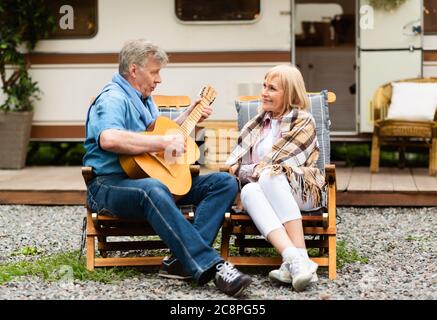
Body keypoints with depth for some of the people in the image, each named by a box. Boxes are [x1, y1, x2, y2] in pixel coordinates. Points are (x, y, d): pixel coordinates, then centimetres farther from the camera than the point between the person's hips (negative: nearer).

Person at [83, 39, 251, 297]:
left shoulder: (144, 99, 22)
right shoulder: (113, 99, -11)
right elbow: (109, 139, -32)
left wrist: (188, 116, 28)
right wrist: (163, 142, -27)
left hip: (155, 178, 9)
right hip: (111, 184, -9)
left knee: (226, 183, -6)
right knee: (153, 191, -44)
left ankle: (183, 260, -26)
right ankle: (211, 266, -47)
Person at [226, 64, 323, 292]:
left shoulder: (303, 121, 6)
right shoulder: (258, 122, 22)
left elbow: (279, 163, -5)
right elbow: (235, 161, 18)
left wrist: (243, 171, 0)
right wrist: (232, 170, -4)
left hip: (300, 190, -3)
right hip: (259, 188, 4)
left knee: (270, 176, -37)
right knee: (248, 191, -34)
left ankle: (299, 258, -45)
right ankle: (294, 259, -54)